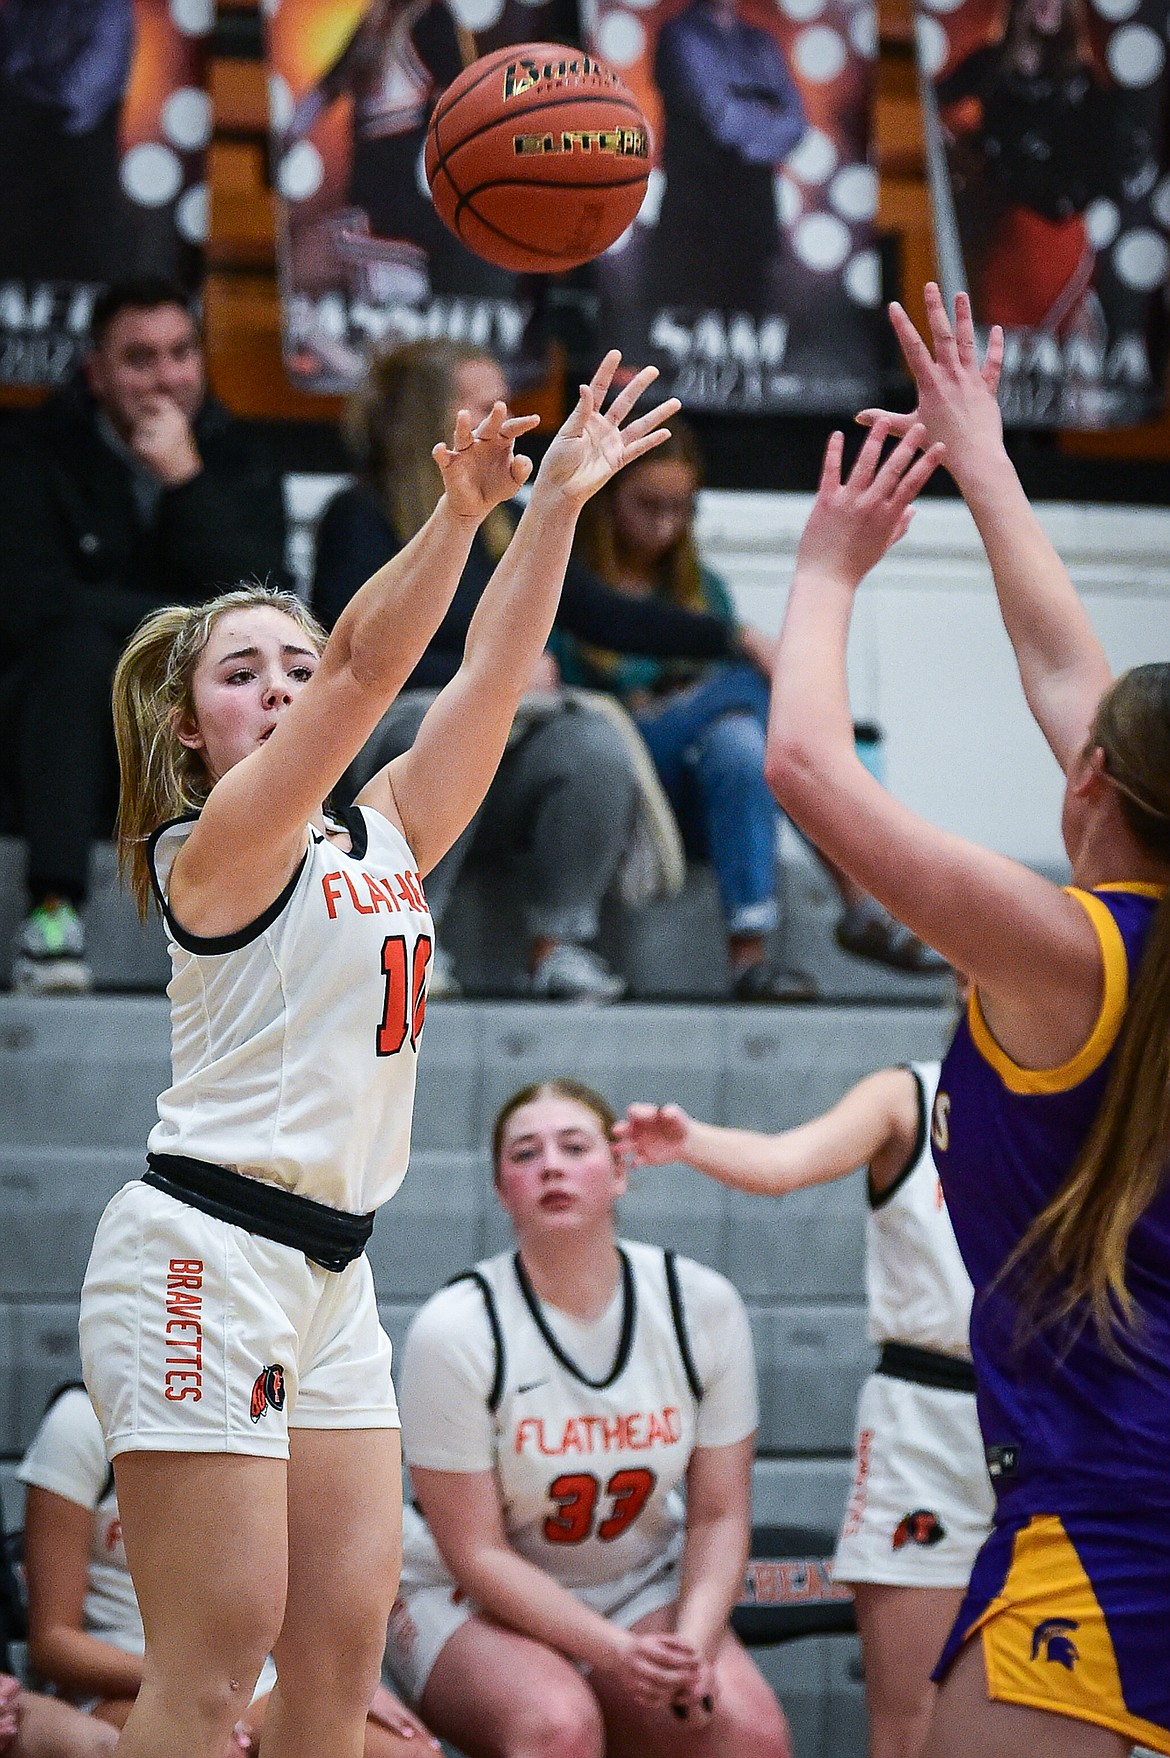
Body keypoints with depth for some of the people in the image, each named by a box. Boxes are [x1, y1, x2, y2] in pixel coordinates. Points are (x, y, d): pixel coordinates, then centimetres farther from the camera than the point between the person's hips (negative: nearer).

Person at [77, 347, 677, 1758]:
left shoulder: (382, 836, 15)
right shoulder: (219, 847, -7)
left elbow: (490, 673, 7)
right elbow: (368, 663, -20)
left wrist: (559, 501, -1)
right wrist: (459, 511, -30)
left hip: (329, 1272, 8)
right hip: (207, 1254, -8)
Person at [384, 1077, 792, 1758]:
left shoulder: (704, 1305, -8)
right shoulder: (455, 1329, -18)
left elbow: (720, 1516, -2)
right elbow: (477, 1554, -15)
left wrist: (692, 1645, -21)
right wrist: (616, 1653, -26)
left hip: (642, 1593, 3)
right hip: (471, 1603, -3)